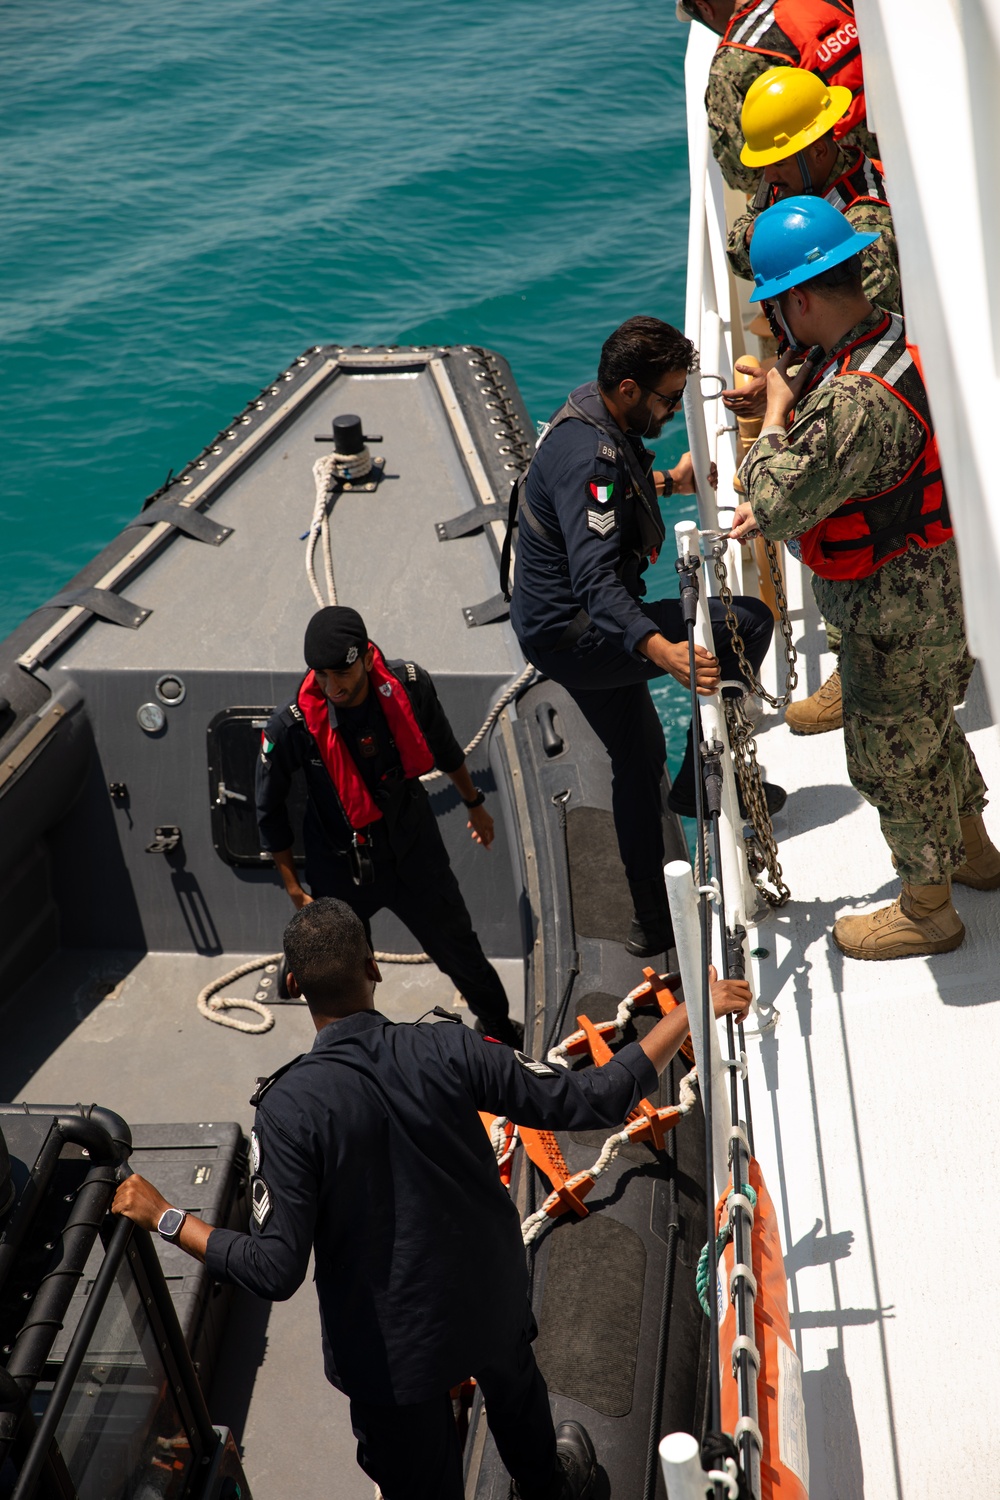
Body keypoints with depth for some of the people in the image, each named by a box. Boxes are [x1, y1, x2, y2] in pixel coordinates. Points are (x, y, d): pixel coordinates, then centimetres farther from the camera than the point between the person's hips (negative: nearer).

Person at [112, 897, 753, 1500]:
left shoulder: (287, 1107, -27)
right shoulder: (449, 1051, -22)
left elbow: (275, 1269, -26)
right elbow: (591, 1099, -20)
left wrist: (165, 1217, -13)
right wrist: (689, 1014, -12)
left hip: (390, 1343, -3)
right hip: (492, 1298, 4)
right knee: (514, 1385, 36)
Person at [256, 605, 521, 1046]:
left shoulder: (409, 685, -18)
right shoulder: (291, 726, -25)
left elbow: (444, 748, 4)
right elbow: (270, 810, -9)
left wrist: (474, 804, 19)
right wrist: (293, 886, -6)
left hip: (415, 853, 2)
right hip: (341, 871, -2)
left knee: (460, 950, 19)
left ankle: (499, 1025, 47)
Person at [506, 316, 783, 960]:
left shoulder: (596, 413, 4)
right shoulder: (587, 453, -28)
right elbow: (597, 581, -40)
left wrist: (667, 482, 37)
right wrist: (663, 650, -53)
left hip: (566, 625, 10)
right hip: (572, 635, -10)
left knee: (640, 760, 21)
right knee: (749, 619, -16)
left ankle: (654, 923, 32)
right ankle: (699, 781, -2)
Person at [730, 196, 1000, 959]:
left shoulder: (855, 401, -35)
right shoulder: (895, 336, -1)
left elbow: (779, 505, -29)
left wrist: (776, 412, -17)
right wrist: (778, 502, 3)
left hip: (898, 611, -10)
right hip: (938, 581, 10)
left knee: (892, 754, 10)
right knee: (932, 724, 28)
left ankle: (926, 911, 30)